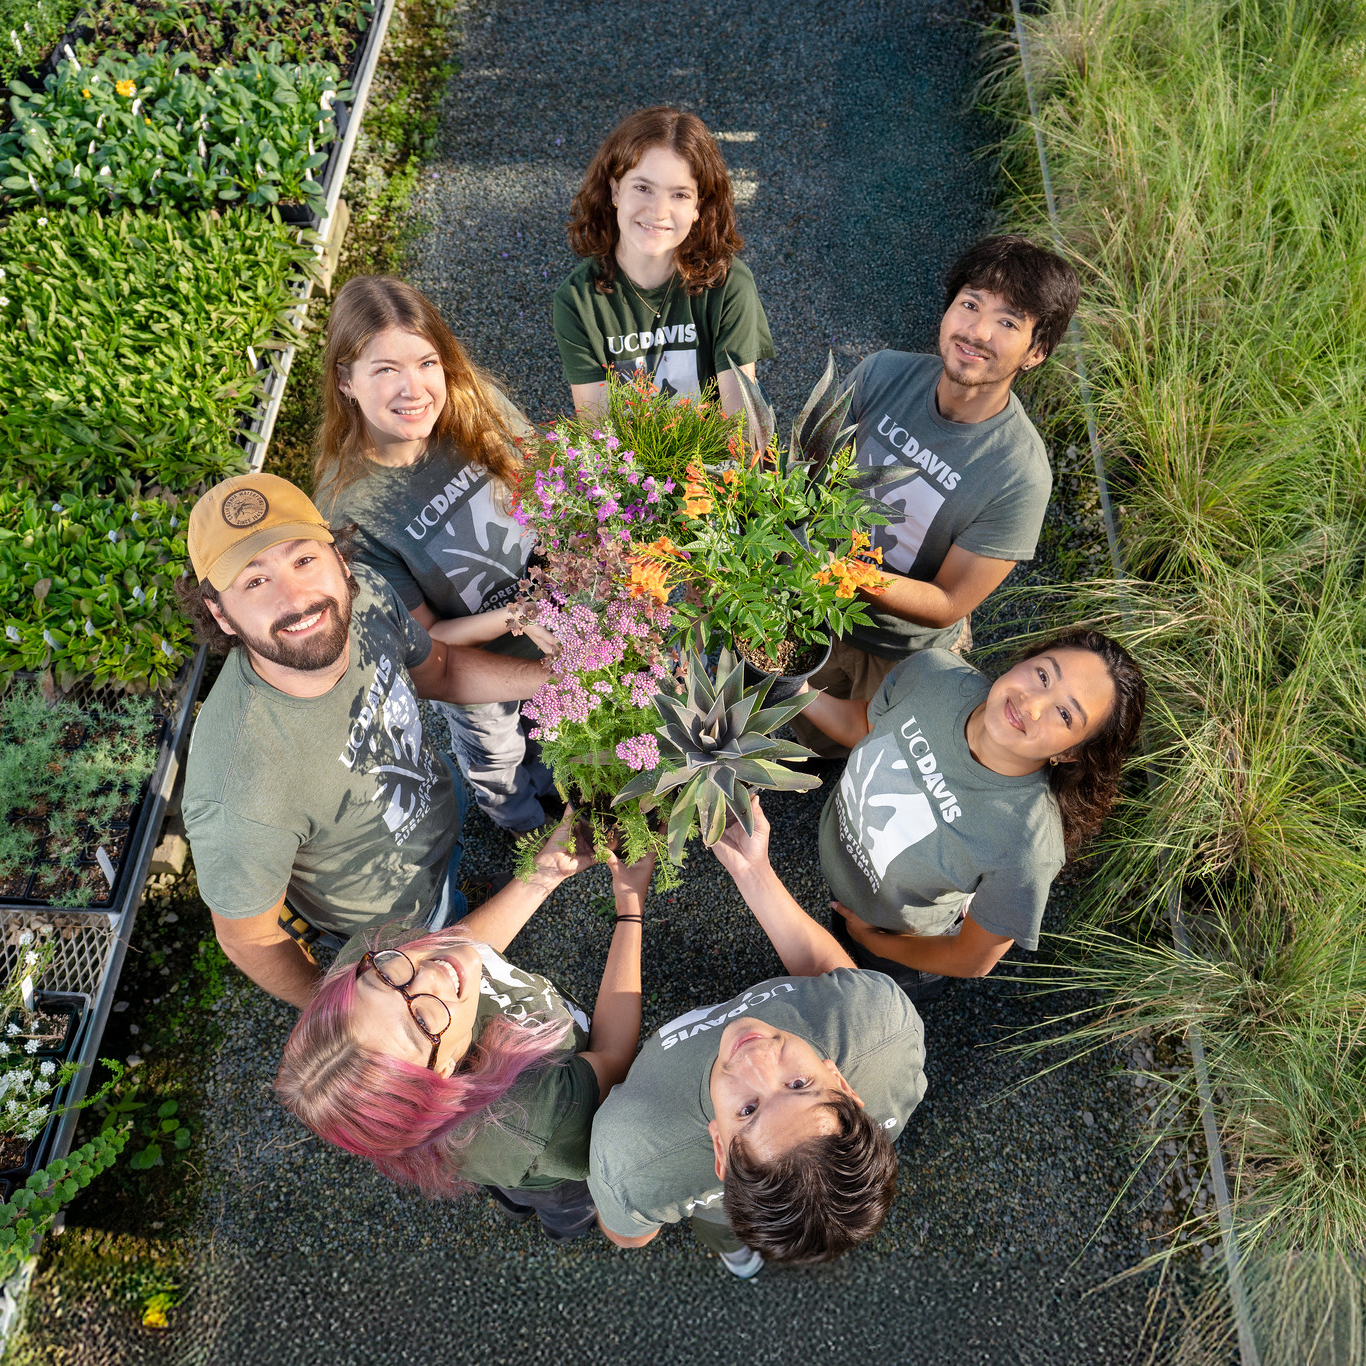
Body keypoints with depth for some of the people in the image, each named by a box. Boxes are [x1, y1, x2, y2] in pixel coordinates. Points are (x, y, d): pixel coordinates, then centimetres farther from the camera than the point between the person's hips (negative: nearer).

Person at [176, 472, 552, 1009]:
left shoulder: (365, 596, -28)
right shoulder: (240, 800, -46)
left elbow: (438, 669, -6)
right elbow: (248, 938, -27)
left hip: (444, 802, 4)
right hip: (391, 926, -4)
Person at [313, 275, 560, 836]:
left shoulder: (477, 403, -25)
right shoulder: (349, 506, -33)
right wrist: (516, 617, -39)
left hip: (551, 626, 3)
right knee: (496, 758, 31)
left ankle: (544, 780, 71)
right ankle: (523, 822, 66)